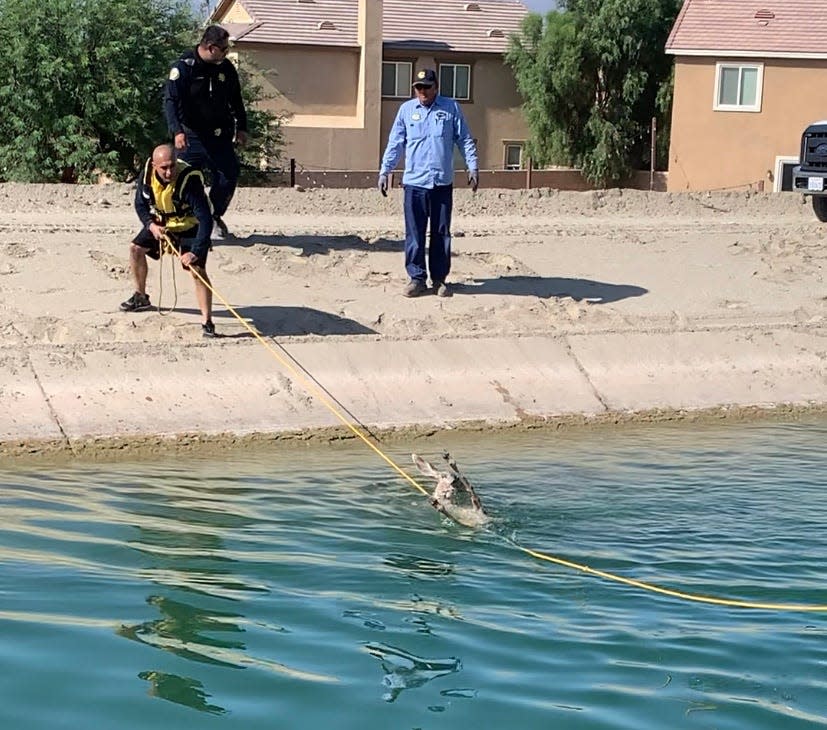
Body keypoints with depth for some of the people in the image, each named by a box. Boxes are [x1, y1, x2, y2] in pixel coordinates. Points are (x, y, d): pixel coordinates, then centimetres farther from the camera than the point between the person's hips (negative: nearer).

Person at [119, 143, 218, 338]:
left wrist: (195, 251, -45)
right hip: (160, 223, 6)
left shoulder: (189, 181, -37)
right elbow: (140, 204, -2)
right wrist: (151, 224, -20)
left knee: (197, 270, -19)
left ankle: (207, 322, -15)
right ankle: (141, 297, 31)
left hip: (189, 227, -6)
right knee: (136, 249, 8)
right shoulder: (147, 174, -20)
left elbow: (205, 219, -39)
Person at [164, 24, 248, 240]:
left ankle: (215, 217, 20)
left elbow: (236, 100, 19)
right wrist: (177, 131, -27)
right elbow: (170, 101, -15)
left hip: (220, 135, 5)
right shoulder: (184, 67, -11)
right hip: (192, 137, -5)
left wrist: (241, 127, 15)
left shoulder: (226, 68, 6)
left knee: (229, 175, -1)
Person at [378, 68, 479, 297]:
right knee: (414, 234, 0)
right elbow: (395, 144, 8)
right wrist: (384, 171, 2)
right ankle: (417, 278, 8)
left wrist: (473, 167, -1)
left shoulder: (451, 108, 4)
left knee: (442, 233, 6)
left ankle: (439, 279, 13)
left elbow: (465, 140, 6)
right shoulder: (406, 110, 6)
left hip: (443, 183, 0)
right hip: (414, 183, 0)